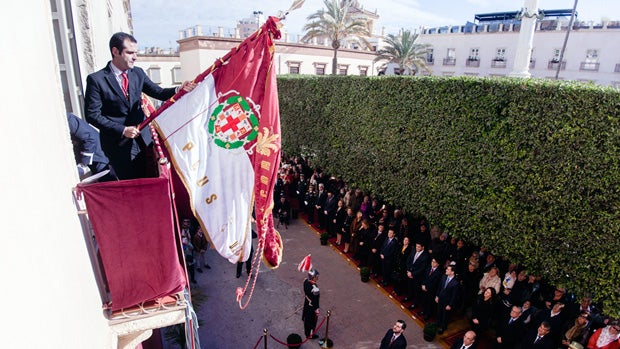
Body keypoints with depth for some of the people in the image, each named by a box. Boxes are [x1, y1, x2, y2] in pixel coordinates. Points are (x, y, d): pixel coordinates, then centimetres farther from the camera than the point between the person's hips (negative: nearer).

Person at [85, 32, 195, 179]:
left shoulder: (138, 73, 5)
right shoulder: (96, 79, -8)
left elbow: (158, 92, 3)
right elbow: (92, 115, -9)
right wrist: (122, 130, -15)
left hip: (143, 139, 4)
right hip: (119, 143, -4)